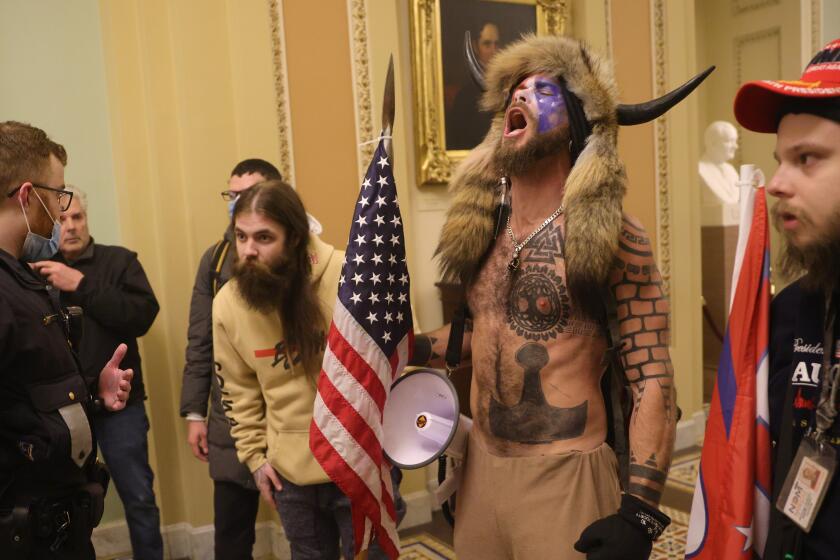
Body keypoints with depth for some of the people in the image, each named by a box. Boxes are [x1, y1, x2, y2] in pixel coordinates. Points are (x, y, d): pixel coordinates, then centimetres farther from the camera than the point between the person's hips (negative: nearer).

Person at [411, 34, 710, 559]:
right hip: (480, 469, 6)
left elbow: (654, 381, -14)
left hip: (564, 476, -5)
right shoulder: (479, 229, 2)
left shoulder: (615, 239, -14)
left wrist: (639, 513, -19)